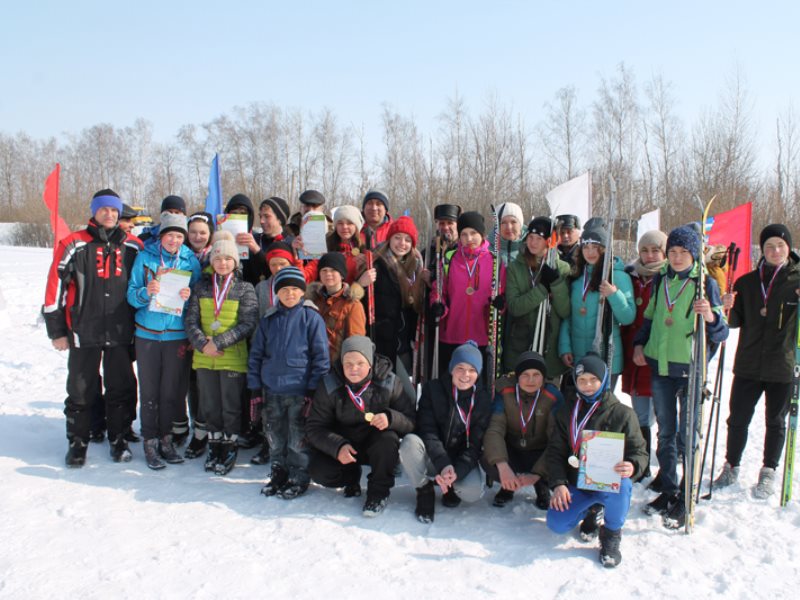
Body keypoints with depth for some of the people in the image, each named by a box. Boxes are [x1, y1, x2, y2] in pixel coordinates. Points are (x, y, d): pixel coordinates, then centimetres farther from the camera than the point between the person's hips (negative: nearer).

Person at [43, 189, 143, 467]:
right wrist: (57, 330, -2)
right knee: (81, 390, 8)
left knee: (122, 388, 8)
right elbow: (55, 286, -1)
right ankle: (77, 442, 23)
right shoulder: (74, 244, -1)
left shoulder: (133, 246, 6)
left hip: (121, 333, 2)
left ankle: (118, 438, 24)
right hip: (84, 333, -1)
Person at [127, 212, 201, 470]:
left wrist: (189, 297, -16)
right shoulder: (145, 257, 2)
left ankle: (166, 439, 21)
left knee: (172, 389, 6)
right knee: (149, 390, 4)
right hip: (147, 333, 0)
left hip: (177, 335, 1)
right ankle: (150, 442, 14)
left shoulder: (190, 260, 3)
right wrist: (145, 292, -21)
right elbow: (131, 295, -1)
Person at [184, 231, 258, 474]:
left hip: (233, 358, -3)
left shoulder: (245, 289, -2)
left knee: (231, 406, 6)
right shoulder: (201, 287, 7)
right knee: (210, 405, 13)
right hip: (204, 358, 3)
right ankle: (214, 446, 28)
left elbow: (248, 323, -10)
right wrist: (202, 344, -14)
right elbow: (191, 321, 3)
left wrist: (219, 342, -17)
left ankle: (229, 448, 21)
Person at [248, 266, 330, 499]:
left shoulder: (311, 317, -5)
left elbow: (321, 356, -5)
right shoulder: (268, 319, 7)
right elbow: (256, 355, 10)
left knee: (298, 439, 3)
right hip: (271, 390, 4)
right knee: (275, 437, 14)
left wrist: (313, 390, -8)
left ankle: (298, 478, 19)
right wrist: (255, 389, 5)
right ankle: (278, 473, 32)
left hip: (300, 390, -4)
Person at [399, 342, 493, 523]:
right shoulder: (433, 389, -7)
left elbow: (477, 443, -10)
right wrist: (443, 465, -31)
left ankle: (452, 487, 9)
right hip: (431, 459, 0)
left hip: (463, 460, 1)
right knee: (410, 441, -32)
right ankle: (425, 490, -7)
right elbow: (427, 431, -16)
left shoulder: (483, 398, -5)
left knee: (472, 492, -30)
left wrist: (458, 471, -27)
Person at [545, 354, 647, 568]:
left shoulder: (623, 413, -3)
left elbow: (639, 451, -3)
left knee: (620, 486, -38)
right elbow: (554, 452, 3)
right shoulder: (565, 413, 5)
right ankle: (590, 511, 18)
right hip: (576, 483, 3)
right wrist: (558, 484, -13)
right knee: (556, 524, -19)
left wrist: (632, 467, -28)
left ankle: (611, 534, -5)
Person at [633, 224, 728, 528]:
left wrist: (711, 317, -28)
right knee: (665, 433, 13)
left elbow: (721, 333, -7)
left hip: (690, 368, -4)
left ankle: (686, 499, 11)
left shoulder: (706, 284, -5)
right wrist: (639, 343, 8)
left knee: (687, 436, 0)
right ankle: (668, 490, 26)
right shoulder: (660, 280, 8)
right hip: (659, 366, 5)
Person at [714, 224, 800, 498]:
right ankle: (732, 466, 25)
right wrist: (729, 308, -12)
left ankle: (769, 472, 26)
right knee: (738, 418, 7)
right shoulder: (747, 282, 6)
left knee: (775, 421, 11)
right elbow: (736, 322, 9)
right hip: (748, 364, 2)